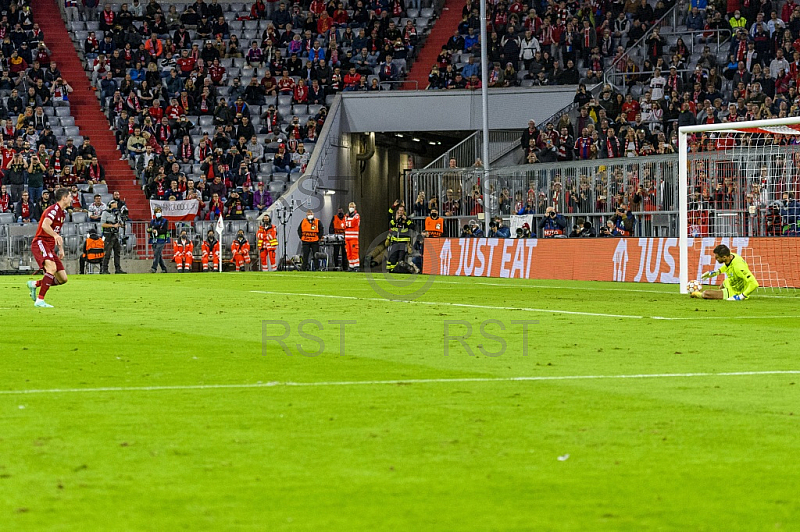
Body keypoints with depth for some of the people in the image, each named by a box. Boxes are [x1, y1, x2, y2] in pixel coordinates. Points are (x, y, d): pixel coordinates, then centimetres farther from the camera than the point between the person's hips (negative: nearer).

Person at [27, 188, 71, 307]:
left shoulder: (63, 212, 18)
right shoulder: (53, 210, -12)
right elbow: (45, 225, -30)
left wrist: (61, 249, 26)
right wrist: (56, 235, -46)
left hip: (50, 248, 9)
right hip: (40, 243, -9)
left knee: (62, 279, 1)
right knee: (52, 268, -32)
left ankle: (34, 284, 20)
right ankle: (40, 301, -29)